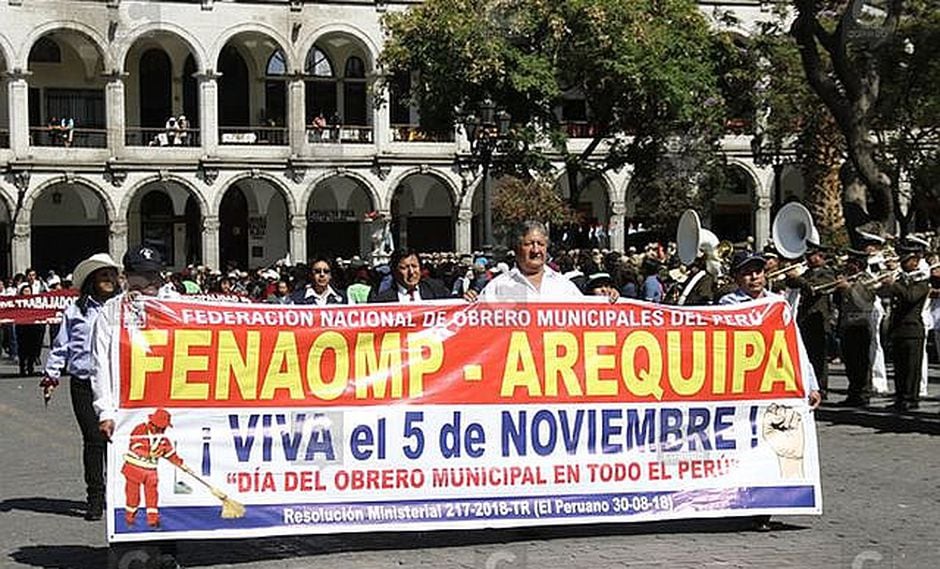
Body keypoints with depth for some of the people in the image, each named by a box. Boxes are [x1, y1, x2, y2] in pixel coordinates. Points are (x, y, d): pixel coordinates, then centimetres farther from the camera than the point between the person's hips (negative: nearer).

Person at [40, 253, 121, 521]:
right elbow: (61, 346, 12)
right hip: (84, 385, -1)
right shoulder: (76, 311, 6)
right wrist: (52, 375, 7)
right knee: (93, 439, -2)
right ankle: (94, 497, 6)